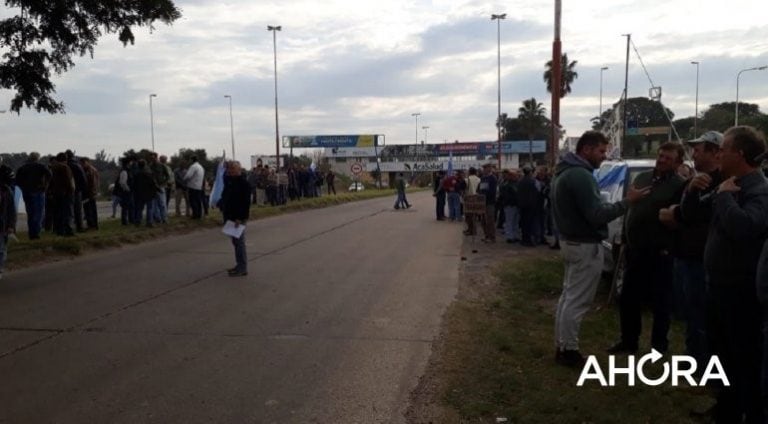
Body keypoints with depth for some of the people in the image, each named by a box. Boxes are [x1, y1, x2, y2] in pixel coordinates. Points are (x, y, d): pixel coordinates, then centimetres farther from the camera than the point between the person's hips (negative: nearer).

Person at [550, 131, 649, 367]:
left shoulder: (565, 172, 12)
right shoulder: (581, 175, -22)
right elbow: (597, 215, -25)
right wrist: (627, 202, -20)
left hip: (571, 242, 11)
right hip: (586, 246, -11)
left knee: (568, 297, 16)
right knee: (577, 301, -2)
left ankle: (562, 346, 24)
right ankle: (569, 351, 6)